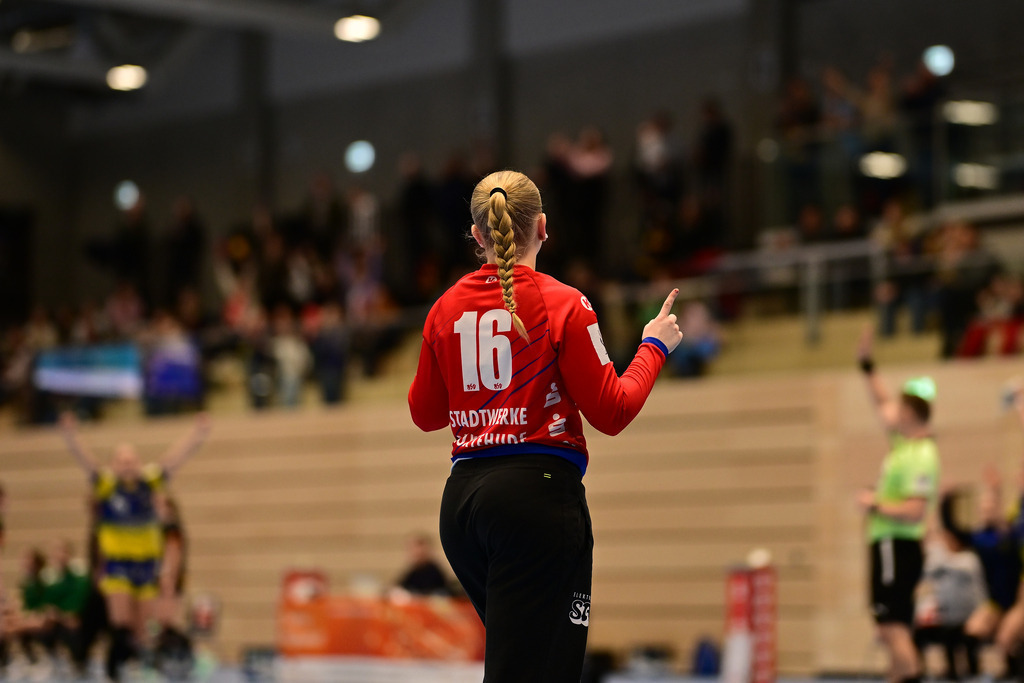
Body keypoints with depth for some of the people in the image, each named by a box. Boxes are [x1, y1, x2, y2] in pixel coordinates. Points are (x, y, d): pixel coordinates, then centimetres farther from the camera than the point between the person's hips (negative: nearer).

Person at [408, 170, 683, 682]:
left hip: (462, 498, 6)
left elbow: (425, 414, 17)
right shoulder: (562, 304, -6)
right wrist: (654, 346, 10)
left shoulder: (446, 309, 7)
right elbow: (612, 413, -4)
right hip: (539, 491, -6)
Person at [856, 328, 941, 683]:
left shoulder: (920, 457, -17)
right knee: (893, 631, 11)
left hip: (897, 547, -10)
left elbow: (914, 511, -26)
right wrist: (867, 366, 24)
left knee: (893, 628, -14)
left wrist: (875, 506, -16)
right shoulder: (904, 443, 11)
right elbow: (883, 405, 27)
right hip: (889, 546, 10)